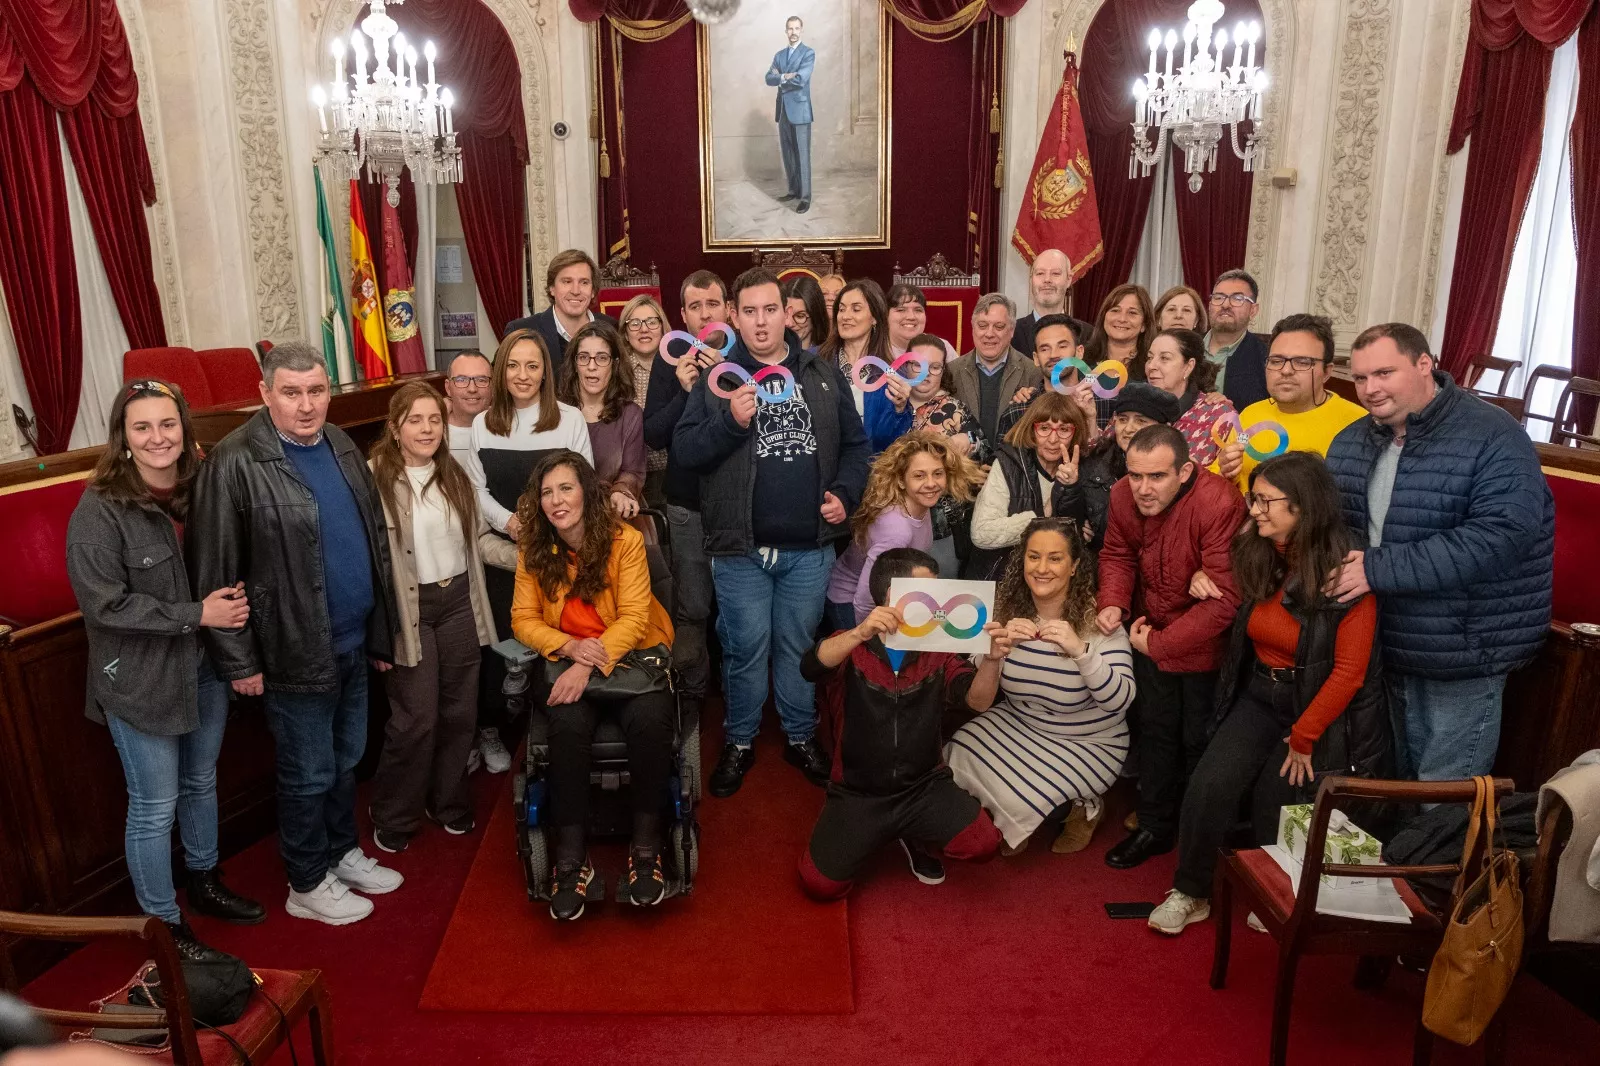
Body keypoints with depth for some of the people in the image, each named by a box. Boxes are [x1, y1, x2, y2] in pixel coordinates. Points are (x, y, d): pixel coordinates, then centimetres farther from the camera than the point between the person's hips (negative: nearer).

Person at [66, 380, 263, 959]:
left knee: (201, 783, 23)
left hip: (205, 667, 6)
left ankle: (204, 882, 44)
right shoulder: (100, 510, -18)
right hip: (141, 680, -5)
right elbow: (104, 605, -20)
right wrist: (196, 614, -21)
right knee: (154, 808, 7)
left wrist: (235, 596, -6)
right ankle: (163, 925, 25)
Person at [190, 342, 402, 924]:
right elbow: (214, 572, -15)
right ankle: (308, 885, 29)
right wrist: (238, 660, -12)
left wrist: (381, 631, 14)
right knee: (309, 774, 9)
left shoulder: (340, 446, 6)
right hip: (295, 653, -6)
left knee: (346, 761, 21)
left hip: (353, 644, 7)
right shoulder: (235, 463, -16)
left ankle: (342, 852, 42)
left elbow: (375, 540, 13)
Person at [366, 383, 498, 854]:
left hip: (458, 600, 5)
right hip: (408, 608, -5)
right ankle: (394, 818, 23)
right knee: (416, 719, 1)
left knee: (459, 711, 12)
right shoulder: (375, 478, -13)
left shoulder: (455, 475, 8)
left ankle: (448, 802, 33)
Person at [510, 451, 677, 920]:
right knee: (568, 727, -31)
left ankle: (646, 847, -16)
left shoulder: (625, 540, -8)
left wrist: (591, 663, -26)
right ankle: (570, 859, -19)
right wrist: (570, 646, -18)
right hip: (569, 664, 2)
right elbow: (523, 620, 2)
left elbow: (633, 617, -12)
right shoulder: (533, 550, 3)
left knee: (650, 721, -33)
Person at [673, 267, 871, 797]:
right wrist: (730, 420, -21)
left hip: (810, 545, 2)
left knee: (798, 646, 14)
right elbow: (685, 449, -6)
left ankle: (801, 735, 32)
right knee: (746, 648, 7)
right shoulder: (717, 377, 0)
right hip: (740, 545, -2)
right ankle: (739, 741, 26)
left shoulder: (823, 374, 7)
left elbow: (855, 443, 11)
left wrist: (845, 493, -3)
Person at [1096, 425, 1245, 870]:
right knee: (1155, 732, 18)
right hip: (1148, 636, 5)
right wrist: (1112, 603, -16)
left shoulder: (1220, 504, -32)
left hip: (1204, 645, -5)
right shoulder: (1123, 496, -13)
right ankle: (1154, 827, 37)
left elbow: (1224, 599, -31)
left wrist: (1159, 643, -23)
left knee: (1199, 740, 9)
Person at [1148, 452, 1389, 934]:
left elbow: (1349, 671, -17)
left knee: (1274, 797, -16)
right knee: (1209, 787, -13)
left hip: (1320, 706, -5)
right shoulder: (1257, 558, -2)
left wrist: (1303, 737, -13)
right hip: (1259, 695, 5)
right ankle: (1190, 893, 5)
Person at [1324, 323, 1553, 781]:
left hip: (1462, 660, -6)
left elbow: (1503, 534, -28)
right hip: (1381, 645, 6)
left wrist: (1381, 568, -29)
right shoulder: (1350, 443, 6)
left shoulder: (1493, 438, -15)